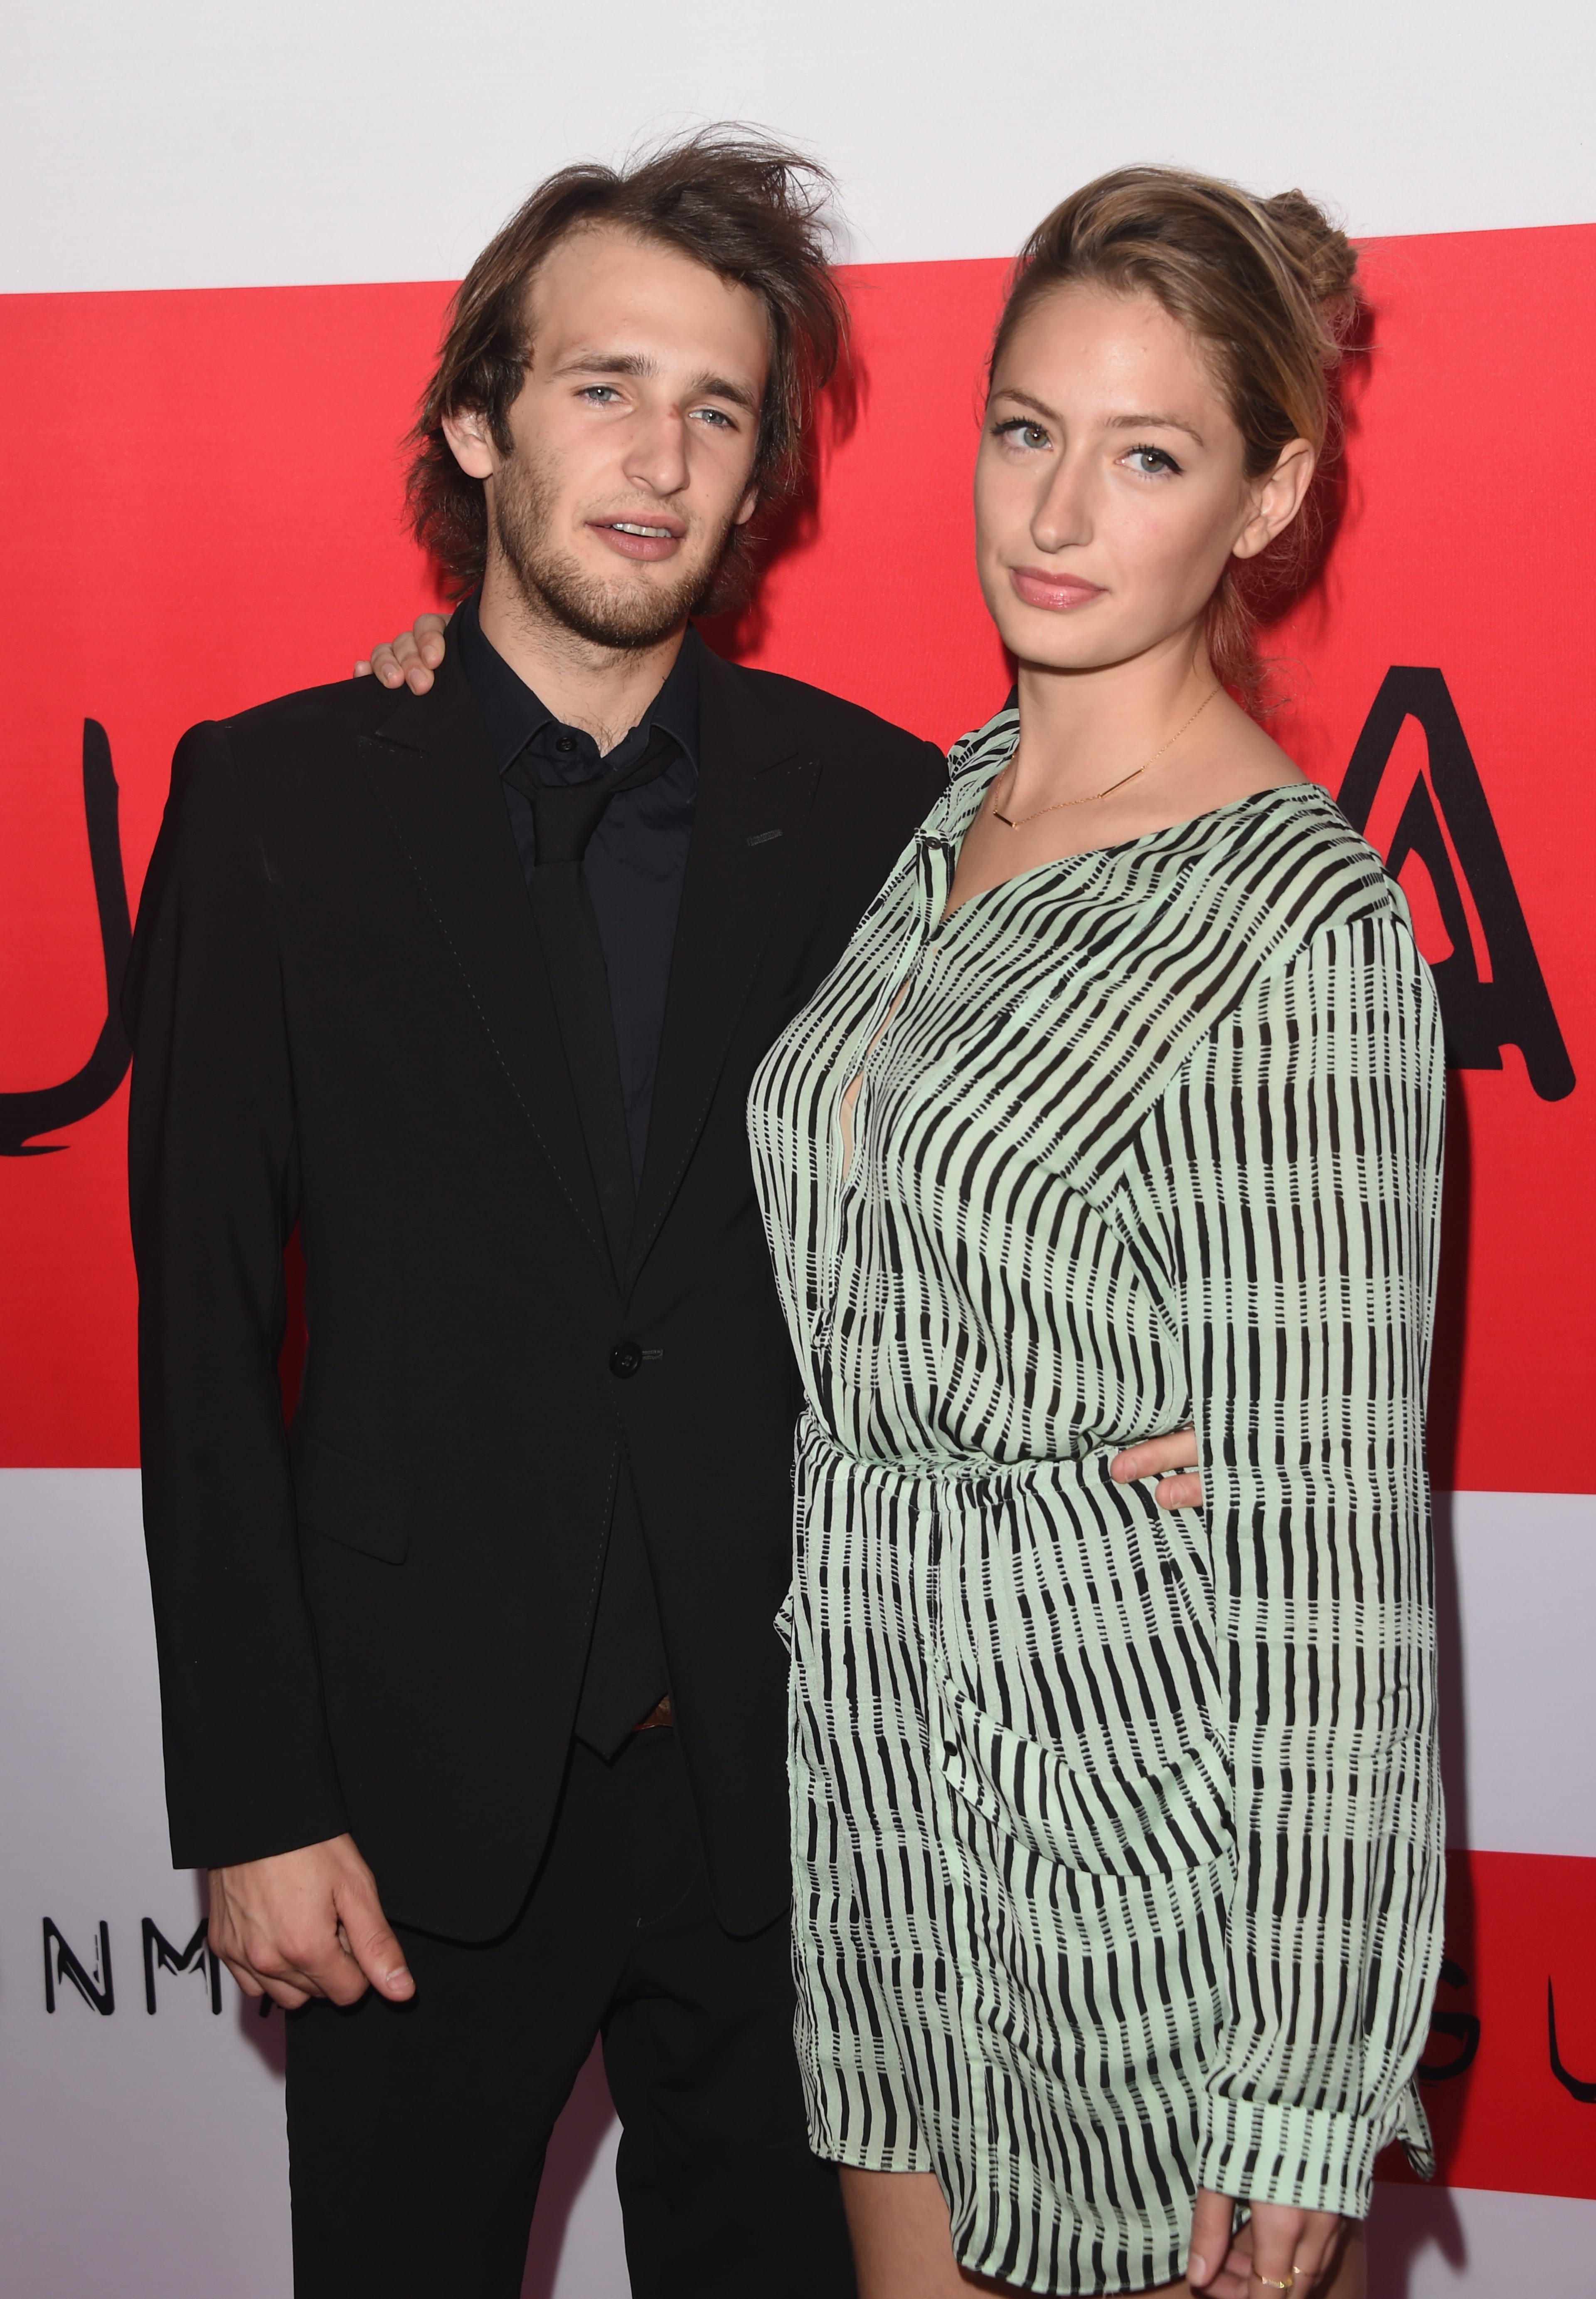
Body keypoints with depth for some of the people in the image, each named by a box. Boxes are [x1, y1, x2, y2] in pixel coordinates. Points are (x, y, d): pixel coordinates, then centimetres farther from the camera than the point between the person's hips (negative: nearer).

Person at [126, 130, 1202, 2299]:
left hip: (788, 1774, 1)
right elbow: (208, 1330, -5)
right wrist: (253, 1804, -7)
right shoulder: (276, 799, -4)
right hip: (423, 1779, -1)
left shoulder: (872, 803, -2)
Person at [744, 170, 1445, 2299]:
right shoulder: (944, 805, 4)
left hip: (1150, 1814, -7)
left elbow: (1332, 1546, -18)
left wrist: (1304, 2099, -15)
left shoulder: (1302, 928, -18)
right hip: (885, 1758, 7)